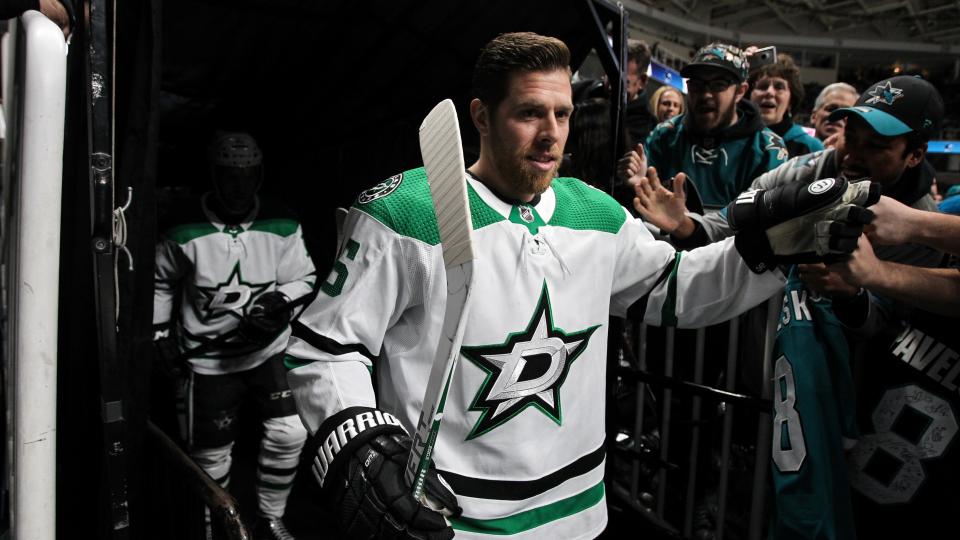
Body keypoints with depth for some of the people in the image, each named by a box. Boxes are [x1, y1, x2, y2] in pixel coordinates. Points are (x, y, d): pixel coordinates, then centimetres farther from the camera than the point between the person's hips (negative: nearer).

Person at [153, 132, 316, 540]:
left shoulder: (281, 227, -7)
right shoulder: (186, 231, -10)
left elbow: (304, 277, 1)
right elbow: (161, 281, 7)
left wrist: (280, 298, -19)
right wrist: (161, 332, 6)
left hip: (269, 346, 1)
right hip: (209, 356, -1)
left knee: (289, 432, -8)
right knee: (211, 452, 6)